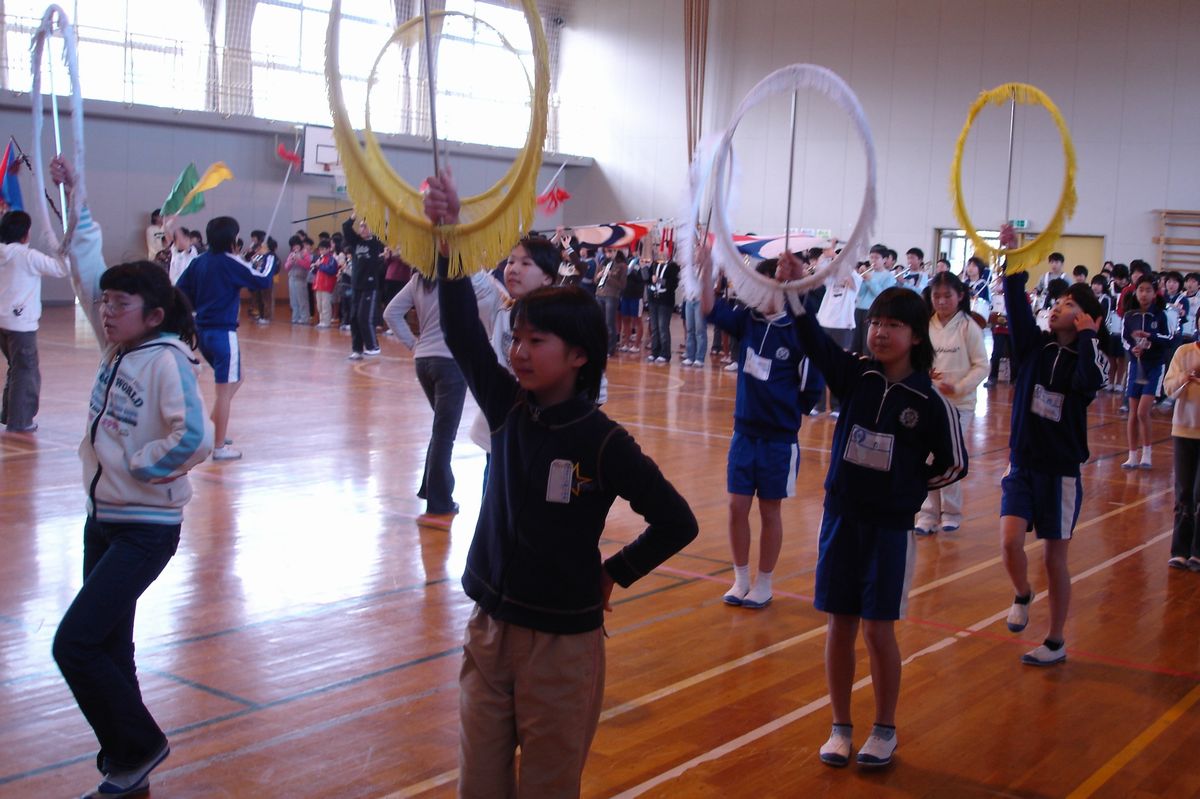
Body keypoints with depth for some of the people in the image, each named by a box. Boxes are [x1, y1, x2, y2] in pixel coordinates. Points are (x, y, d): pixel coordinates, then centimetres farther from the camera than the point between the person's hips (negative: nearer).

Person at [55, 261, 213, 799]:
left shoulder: (166, 362, -19)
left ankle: (139, 746, 9)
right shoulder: (117, 353, 4)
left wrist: (139, 467, -17)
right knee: (107, 648, 14)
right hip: (103, 518, 8)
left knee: (74, 644, -10)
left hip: (145, 530, -8)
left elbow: (195, 438, -30)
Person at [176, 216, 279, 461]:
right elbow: (262, 281, -12)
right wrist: (272, 264, 6)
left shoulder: (198, 262, 7)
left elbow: (179, 292, 7)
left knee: (234, 381, 22)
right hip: (223, 332, -8)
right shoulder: (230, 263, -12)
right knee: (225, 389, -1)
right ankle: (220, 446, 2)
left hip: (203, 331, 8)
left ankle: (211, 430, 19)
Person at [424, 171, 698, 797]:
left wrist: (614, 572, -3)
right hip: (489, 627, 5)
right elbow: (462, 334, -10)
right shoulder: (506, 408, -1)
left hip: (562, 641, -4)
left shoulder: (604, 443, -14)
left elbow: (676, 522, -7)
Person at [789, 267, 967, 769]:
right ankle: (841, 727, 23)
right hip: (841, 517, 3)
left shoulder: (930, 402, -8)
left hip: (891, 527, -3)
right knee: (841, 625, 9)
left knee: (878, 629, 3)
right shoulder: (853, 375, -2)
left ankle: (885, 731, 22)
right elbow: (813, 338, -17)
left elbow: (953, 465, 3)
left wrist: (906, 488, 3)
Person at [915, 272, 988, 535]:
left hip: (959, 403, -3)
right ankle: (929, 513, 15)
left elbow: (982, 365, -7)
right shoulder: (926, 326, 2)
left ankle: (951, 513, 18)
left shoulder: (968, 327, -7)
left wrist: (959, 387, -18)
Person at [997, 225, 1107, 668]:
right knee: (1010, 541, -13)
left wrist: (1087, 335, -20)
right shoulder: (1034, 344, 2)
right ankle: (1022, 595, 20)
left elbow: (1088, 381, -30)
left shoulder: (1090, 358, -7)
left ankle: (1056, 642, 22)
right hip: (1022, 463, 3)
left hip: (1061, 469, -2)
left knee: (1055, 556, 6)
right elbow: (1017, 307, -14)